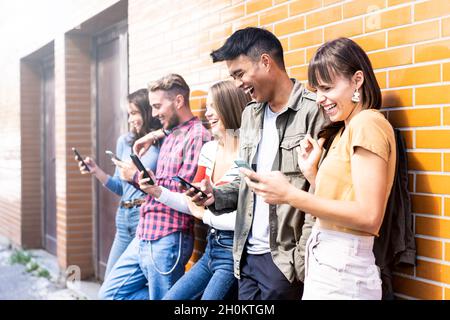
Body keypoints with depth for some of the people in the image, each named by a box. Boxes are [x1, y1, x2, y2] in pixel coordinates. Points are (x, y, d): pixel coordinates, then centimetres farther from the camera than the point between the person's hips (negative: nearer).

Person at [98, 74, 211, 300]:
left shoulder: (197, 135, -13)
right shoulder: (170, 137, 17)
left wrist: (139, 176, -12)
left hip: (168, 240, -10)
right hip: (144, 236, 10)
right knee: (110, 293, 12)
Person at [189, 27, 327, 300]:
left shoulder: (313, 111, -11)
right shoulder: (250, 115, 13)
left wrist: (305, 260, -16)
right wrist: (217, 196, 2)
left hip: (285, 259, -7)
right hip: (248, 255, 7)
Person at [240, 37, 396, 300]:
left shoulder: (368, 123, -10)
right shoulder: (343, 131, 18)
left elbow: (369, 216, -20)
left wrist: (291, 195, -19)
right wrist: (310, 172, 5)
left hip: (342, 270, -9)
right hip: (325, 263, 9)